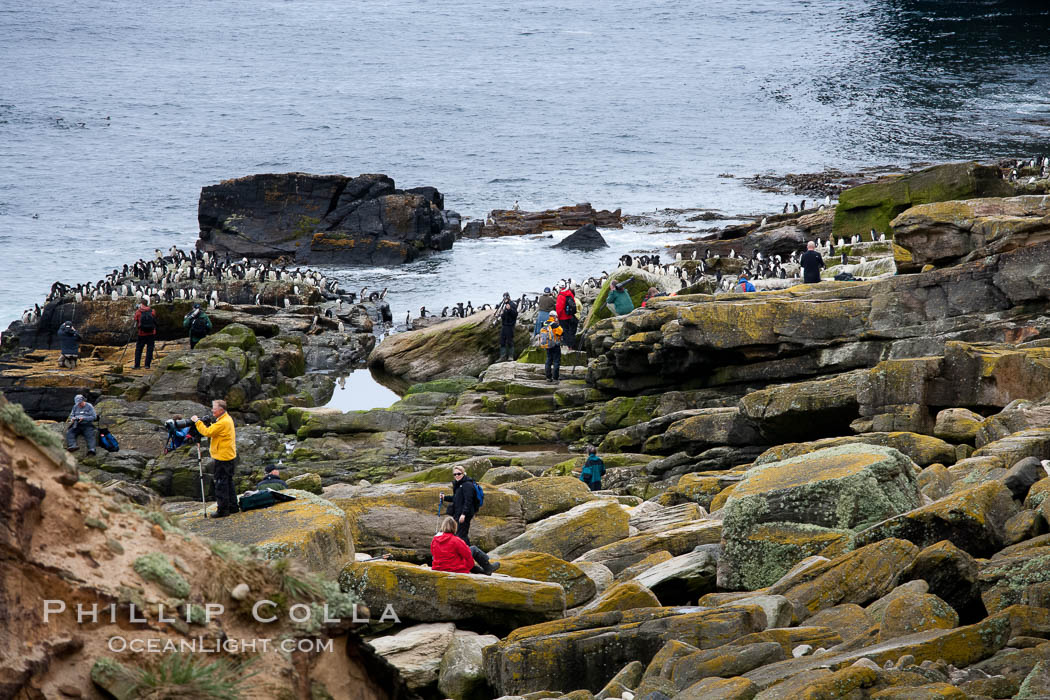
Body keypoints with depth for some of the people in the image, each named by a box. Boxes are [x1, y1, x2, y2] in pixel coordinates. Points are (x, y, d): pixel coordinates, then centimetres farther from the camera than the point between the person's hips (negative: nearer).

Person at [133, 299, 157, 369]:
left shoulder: (138, 312, -4)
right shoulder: (151, 311, 0)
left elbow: (136, 322, 3)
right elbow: (155, 321, 7)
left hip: (142, 333, -1)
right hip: (151, 333, 1)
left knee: (138, 349, 8)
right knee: (149, 348, 7)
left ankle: (137, 365, 4)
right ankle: (147, 365, 3)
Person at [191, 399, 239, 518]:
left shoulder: (223, 422, -20)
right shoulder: (227, 419, 13)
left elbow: (208, 432, -22)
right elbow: (213, 432, 19)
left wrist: (197, 422, -14)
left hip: (222, 458, -10)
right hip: (229, 457, 10)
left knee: (221, 483, -5)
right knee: (228, 482, 17)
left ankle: (223, 509, -3)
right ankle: (232, 506, 24)